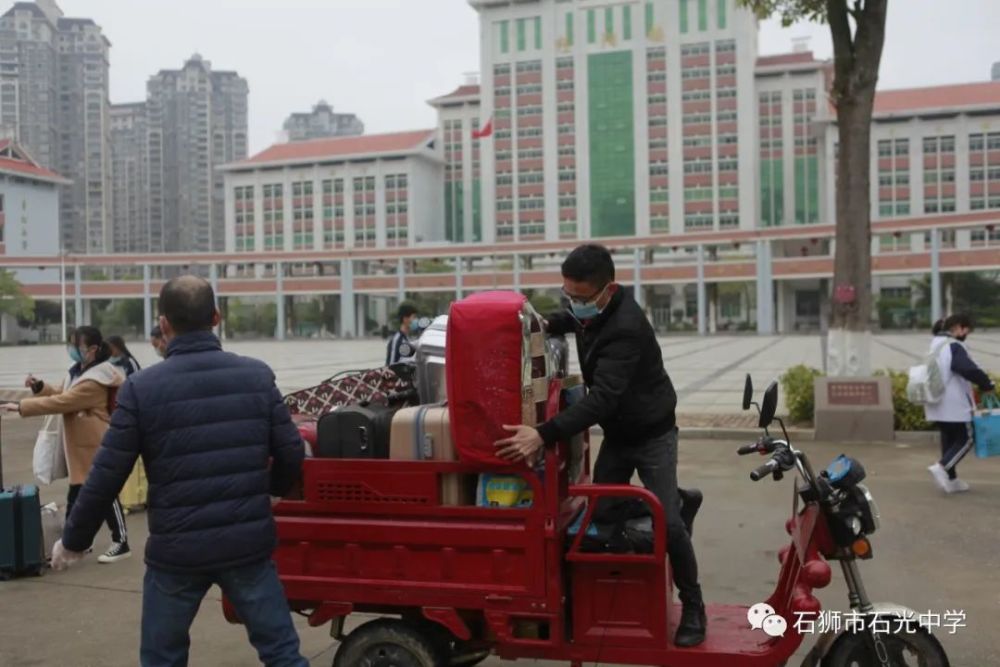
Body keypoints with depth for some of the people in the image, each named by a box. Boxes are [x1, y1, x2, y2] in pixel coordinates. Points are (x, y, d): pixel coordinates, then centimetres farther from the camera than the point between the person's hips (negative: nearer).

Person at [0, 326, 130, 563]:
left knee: (105, 495, -1)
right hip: (83, 447, 10)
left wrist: (21, 406, -21)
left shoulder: (94, 381, -22)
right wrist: (39, 386, 2)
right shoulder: (79, 371, 12)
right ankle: (78, 543, 25)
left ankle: (120, 543, 9)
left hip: (97, 448, -10)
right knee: (80, 495, 15)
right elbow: (61, 394, 20)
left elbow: (61, 402, -25)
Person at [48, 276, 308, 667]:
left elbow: (107, 476, -6)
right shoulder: (257, 376, -2)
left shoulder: (141, 389, -8)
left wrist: (73, 541, 9)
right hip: (248, 545, 1)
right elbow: (291, 454, -1)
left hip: (176, 551, -1)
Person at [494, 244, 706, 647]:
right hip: (615, 434, 8)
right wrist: (549, 323, -3)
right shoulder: (593, 308, -7)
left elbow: (602, 398, -44)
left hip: (651, 434, -8)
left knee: (667, 522, -9)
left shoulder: (626, 328, -34)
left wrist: (544, 435, -52)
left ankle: (692, 607, 10)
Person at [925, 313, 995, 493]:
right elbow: (969, 369, -29)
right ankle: (942, 467, -13)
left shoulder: (935, 345, 15)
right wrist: (987, 384, -16)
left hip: (937, 405, 9)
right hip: (955, 405, -9)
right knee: (966, 439, 1)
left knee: (949, 439, 14)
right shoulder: (954, 346, -16)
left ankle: (951, 480, 16)